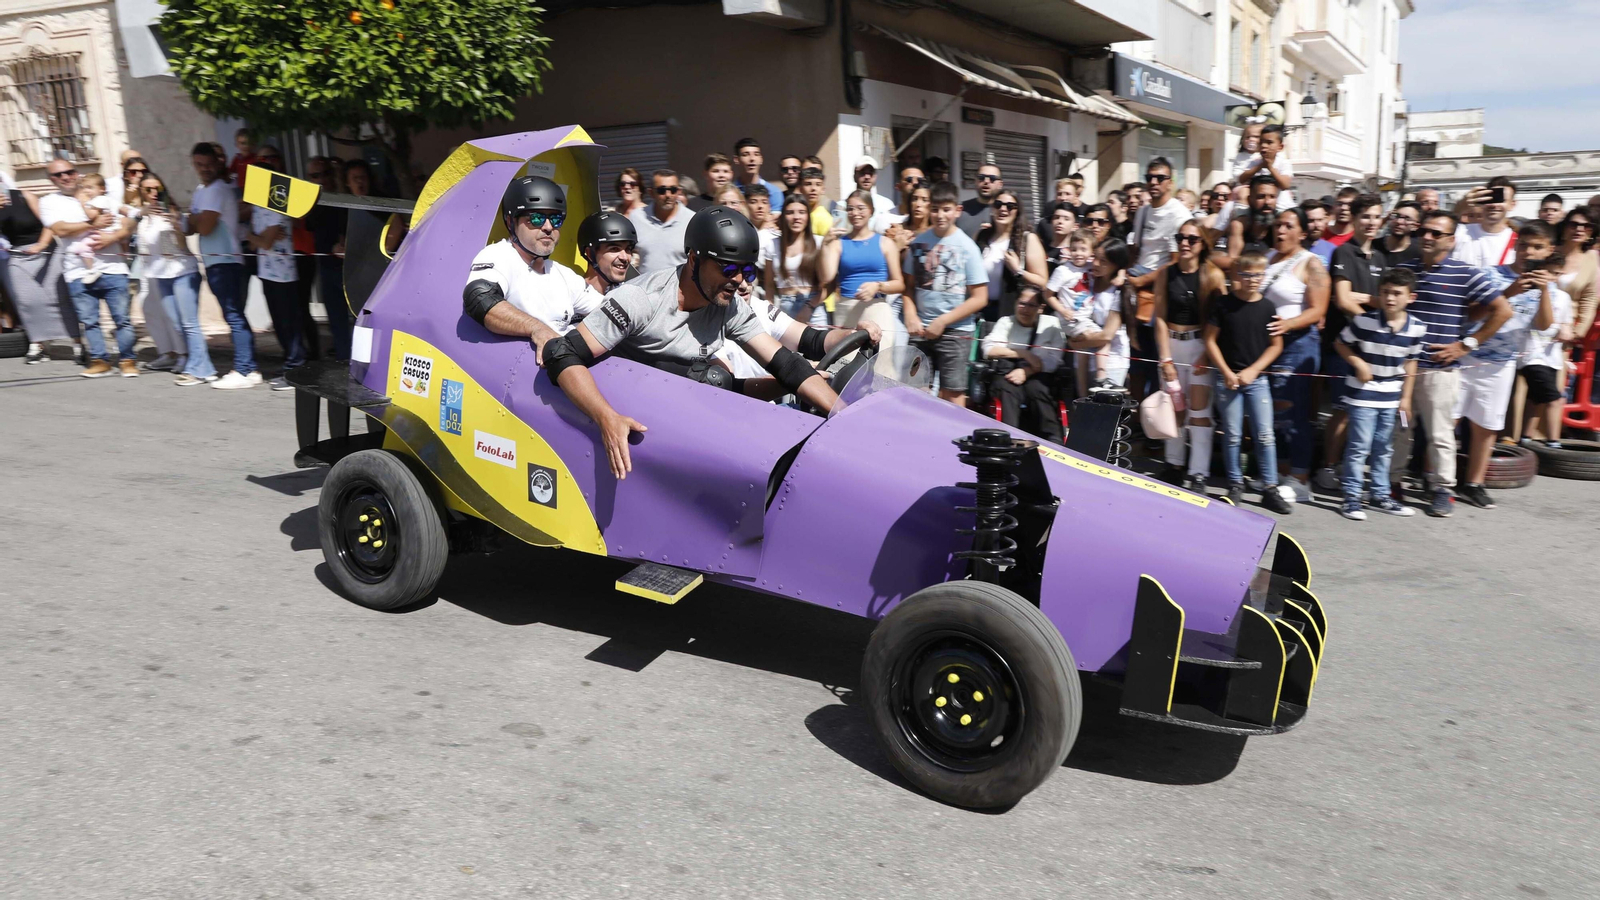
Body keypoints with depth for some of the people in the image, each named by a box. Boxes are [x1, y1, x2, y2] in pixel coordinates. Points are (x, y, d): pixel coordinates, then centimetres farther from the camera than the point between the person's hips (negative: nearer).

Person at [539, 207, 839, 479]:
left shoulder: (731, 308, -4)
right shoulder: (642, 299, -22)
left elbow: (785, 364, -4)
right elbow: (562, 355, -25)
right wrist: (607, 419, -41)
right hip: (633, 423, -5)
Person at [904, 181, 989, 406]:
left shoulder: (967, 247, -4)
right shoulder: (919, 242, 7)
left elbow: (979, 298, -5)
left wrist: (942, 321, -9)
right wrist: (911, 316, -4)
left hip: (954, 331, -3)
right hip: (921, 329, 3)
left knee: (952, 395, -2)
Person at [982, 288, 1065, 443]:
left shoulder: (1051, 323, 11)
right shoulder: (1006, 321, 14)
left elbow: (1052, 360, -1)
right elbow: (989, 350, -1)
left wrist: (1026, 371, -17)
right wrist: (1023, 354, -8)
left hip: (1038, 375, 0)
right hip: (1008, 373, 0)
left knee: (1036, 389, -35)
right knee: (1008, 389, -35)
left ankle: (1053, 441, -33)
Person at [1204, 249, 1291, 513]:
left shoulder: (1267, 307, 0)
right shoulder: (1223, 304, -4)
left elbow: (1276, 345, 5)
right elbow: (1210, 340, -1)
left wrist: (1253, 370, -6)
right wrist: (1227, 372, -8)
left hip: (1257, 379, 1)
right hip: (1227, 377, -1)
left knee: (1265, 435, 0)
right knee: (1232, 435, 5)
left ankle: (1270, 488, 8)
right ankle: (1235, 485, 18)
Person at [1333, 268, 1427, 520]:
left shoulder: (1417, 327, -4)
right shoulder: (1364, 320, -15)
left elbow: (1411, 362, 6)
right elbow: (1340, 343, -1)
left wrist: (1406, 397, 8)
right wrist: (1358, 363, -15)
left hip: (1391, 397, 4)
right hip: (1362, 394, -4)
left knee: (1384, 448, 15)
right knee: (1359, 447, -3)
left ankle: (1380, 495, 27)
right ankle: (1351, 497, 6)